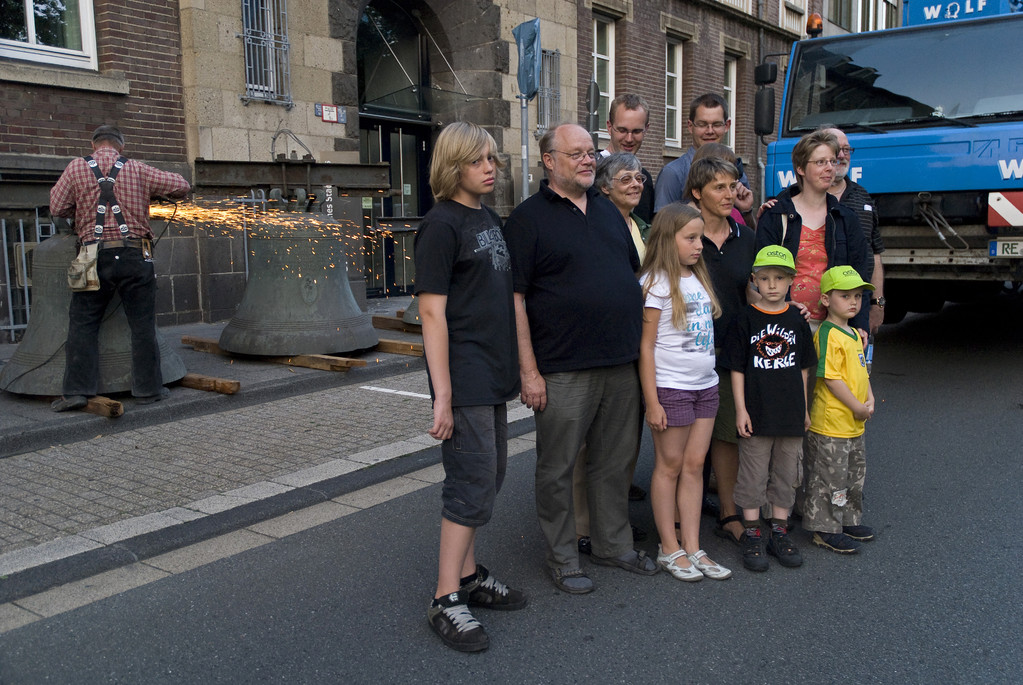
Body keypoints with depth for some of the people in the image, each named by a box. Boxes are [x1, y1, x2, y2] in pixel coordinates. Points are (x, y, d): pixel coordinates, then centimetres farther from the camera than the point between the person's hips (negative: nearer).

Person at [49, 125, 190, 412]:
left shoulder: (77, 167, 4)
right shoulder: (137, 169, 4)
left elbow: (57, 208, 2)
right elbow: (181, 186, 7)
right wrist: (153, 193, 25)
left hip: (95, 256, 0)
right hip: (135, 256, 0)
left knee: (83, 324, 9)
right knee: (143, 325, 6)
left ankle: (77, 389, 5)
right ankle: (148, 388, 11)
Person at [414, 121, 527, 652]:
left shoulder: (491, 219, 13)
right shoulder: (442, 225, -11)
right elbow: (432, 312, -16)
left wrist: (517, 367, 18)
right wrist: (442, 394, -20)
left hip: (494, 373, 8)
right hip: (464, 377, -8)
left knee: (486, 478, 15)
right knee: (474, 483, -6)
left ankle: (468, 575, 29)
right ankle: (445, 600, 5)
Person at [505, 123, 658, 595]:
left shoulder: (608, 210, 14)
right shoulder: (528, 218, -5)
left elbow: (633, 274, 22)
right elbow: (514, 297, -10)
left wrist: (642, 342, 16)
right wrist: (528, 370, -14)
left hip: (622, 363, 6)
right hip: (563, 371, -6)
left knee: (614, 462, 16)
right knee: (558, 468, 4)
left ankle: (614, 545, 31)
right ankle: (562, 558, 19)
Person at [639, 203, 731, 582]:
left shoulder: (699, 279, 12)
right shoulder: (657, 283, -10)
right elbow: (646, 345, -12)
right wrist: (652, 402, -14)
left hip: (705, 385, 7)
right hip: (670, 388, -7)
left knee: (694, 465, 9)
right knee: (670, 466, 3)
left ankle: (693, 548, 15)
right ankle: (670, 549, 14)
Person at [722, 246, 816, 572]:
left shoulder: (797, 319, 5)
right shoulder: (746, 319, -4)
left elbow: (803, 367, 11)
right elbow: (737, 368, -3)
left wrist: (804, 408, 10)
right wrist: (741, 409, -8)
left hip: (791, 413, 3)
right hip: (756, 412, -3)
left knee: (786, 475, 11)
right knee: (753, 476, 3)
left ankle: (780, 532, 24)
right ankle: (752, 536, 14)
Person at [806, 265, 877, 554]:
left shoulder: (855, 334, 12)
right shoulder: (828, 335, -17)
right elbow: (830, 378, -22)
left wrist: (869, 401, 3)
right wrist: (857, 407, -16)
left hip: (854, 423, 10)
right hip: (831, 423, -10)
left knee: (855, 474, 20)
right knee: (830, 478, 0)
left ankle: (849, 520, 35)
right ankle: (825, 530, 11)